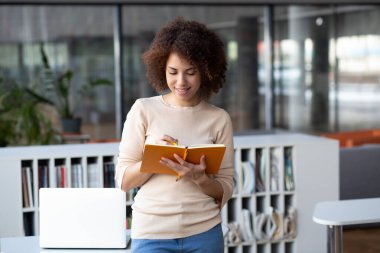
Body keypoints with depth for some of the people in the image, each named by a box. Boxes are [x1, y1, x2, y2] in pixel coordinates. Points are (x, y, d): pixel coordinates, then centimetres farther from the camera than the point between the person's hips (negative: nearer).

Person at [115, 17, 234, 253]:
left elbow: (225, 191, 2)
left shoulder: (219, 119, 0)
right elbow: (124, 180, -1)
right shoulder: (144, 110, -2)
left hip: (205, 233, 1)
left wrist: (199, 178, -17)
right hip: (152, 234, -1)